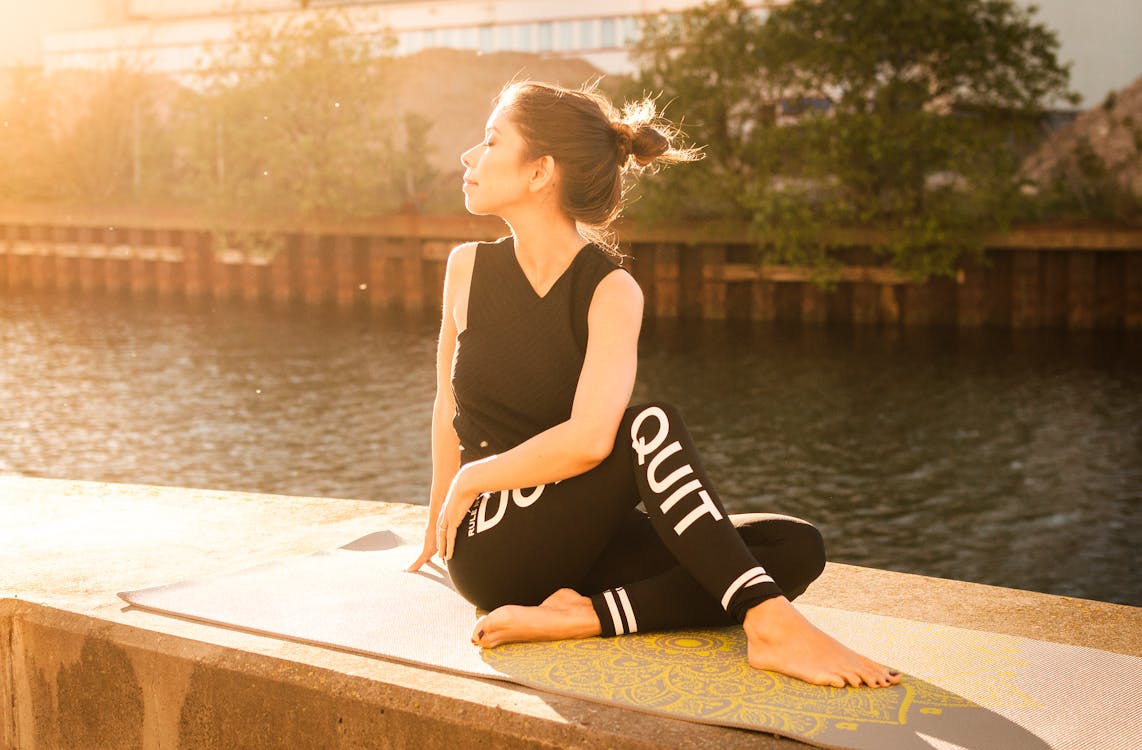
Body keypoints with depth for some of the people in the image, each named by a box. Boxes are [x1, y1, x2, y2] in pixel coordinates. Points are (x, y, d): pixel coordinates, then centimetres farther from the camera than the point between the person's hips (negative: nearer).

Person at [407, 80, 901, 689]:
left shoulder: (610, 292, -7)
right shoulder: (469, 268, 1)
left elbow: (588, 439, -23)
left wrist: (473, 477, -14)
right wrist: (440, 525, 22)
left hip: (581, 544, 2)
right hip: (493, 552, -2)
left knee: (798, 548, -16)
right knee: (650, 427, -29)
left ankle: (580, 616, -29)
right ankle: (770, 624, -37)